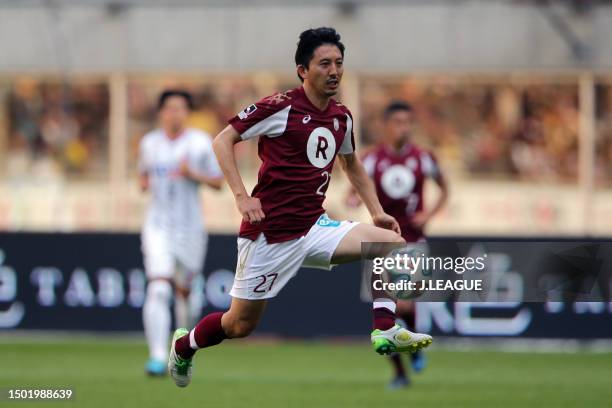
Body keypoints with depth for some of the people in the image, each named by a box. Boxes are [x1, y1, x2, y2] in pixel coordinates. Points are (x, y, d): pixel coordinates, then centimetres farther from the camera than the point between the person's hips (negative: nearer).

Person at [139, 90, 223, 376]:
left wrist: (193, 174, -17)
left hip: (190, 227, 0)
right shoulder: (149, 143, 6)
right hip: (158, 226, 0)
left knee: (184, 291, 11)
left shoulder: (201, 143, -1)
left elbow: (218, 182, 1)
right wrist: (144, 183, 0)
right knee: (158, 290, -17)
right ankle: (158, 357, -24)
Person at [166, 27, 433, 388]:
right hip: (271, 233, -6)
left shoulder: (342, 116, 7)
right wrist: (242, 196, -19)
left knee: (392, 243, -12)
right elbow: (223, 140, -9)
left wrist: (377, 211, 15)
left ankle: (384, 331, -14)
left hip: (315, 228, 6)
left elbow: (352, 164, 26)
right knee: (241, 324, 3)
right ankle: (182, 346, 31)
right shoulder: (281, 107, -12)